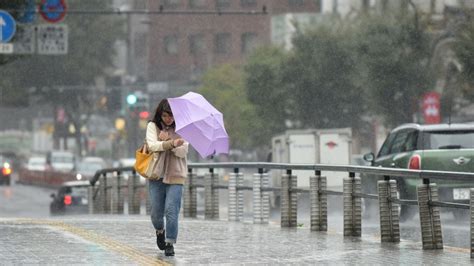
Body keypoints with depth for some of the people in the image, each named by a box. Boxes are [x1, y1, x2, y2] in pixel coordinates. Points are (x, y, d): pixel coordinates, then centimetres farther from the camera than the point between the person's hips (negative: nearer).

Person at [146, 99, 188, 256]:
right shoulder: (153, 126, 0)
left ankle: (170, 243, -2)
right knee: (156, 212, 7)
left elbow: (183, 151, -7)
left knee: (171, 211, -11)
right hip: (156, 174, 1)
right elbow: (152, 145, -16)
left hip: (175, 176, -1)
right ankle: (160, 232, 38)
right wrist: (172, 143, -30)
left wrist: (166, 141, -21)